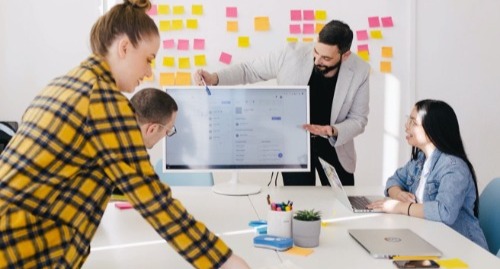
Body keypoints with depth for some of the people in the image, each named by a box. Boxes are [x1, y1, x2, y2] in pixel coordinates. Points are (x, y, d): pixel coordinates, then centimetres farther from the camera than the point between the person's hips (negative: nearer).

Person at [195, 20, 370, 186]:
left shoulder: (359, 71, -17)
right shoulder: (293, 54, -21)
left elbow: (358, 120, -7)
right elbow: (249, 69, -9)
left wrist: (333, 131, -28)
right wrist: (215, 78, -25)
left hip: (334, 146, 2)